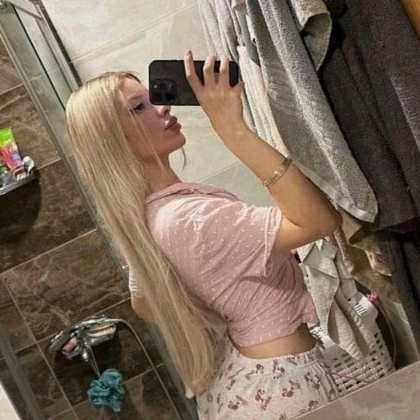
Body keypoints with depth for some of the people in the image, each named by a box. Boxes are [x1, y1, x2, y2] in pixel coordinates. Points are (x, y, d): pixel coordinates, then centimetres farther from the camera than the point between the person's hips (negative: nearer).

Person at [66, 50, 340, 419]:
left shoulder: (145, 217, -1)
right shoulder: (185, 218, -30)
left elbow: (143, 304, 14)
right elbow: (319, 220, -36)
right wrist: (233, 128, -36)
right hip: (280, 385, -8)